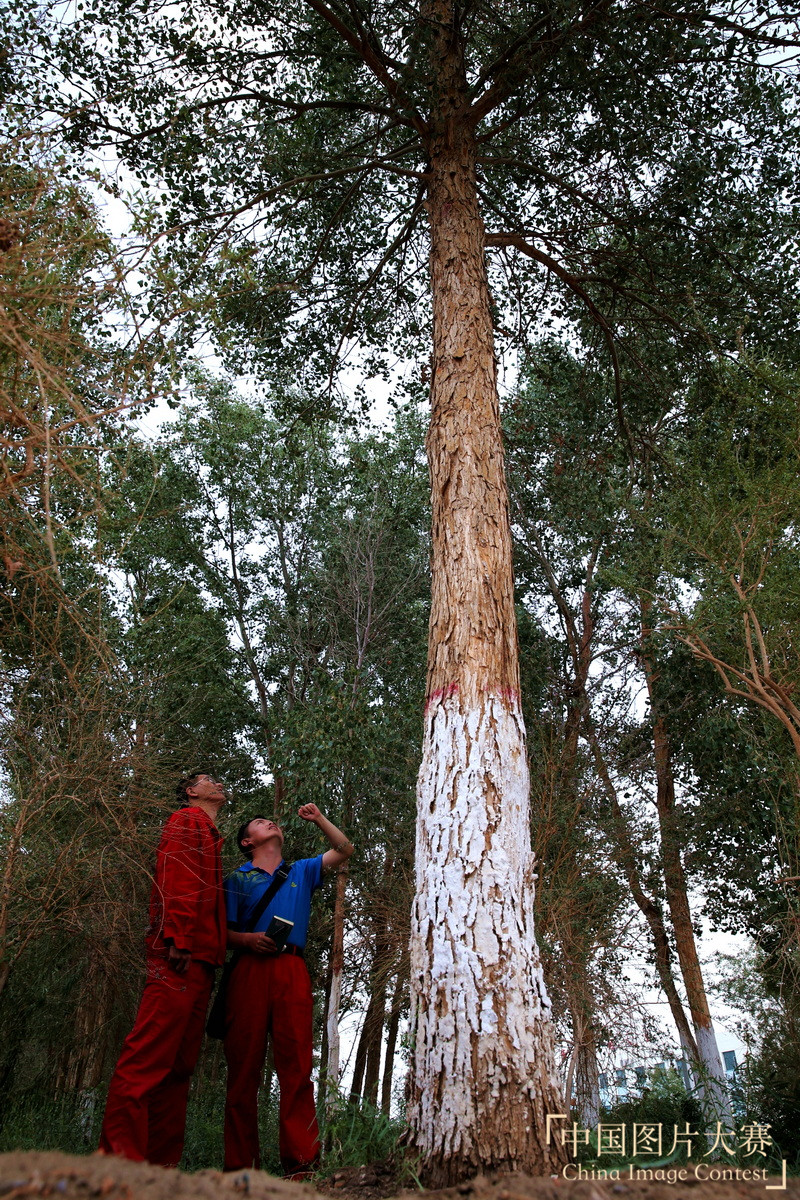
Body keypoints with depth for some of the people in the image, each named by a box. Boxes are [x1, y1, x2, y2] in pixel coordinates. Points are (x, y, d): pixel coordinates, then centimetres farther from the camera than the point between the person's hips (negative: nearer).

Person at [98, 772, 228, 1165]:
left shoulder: (209, 837, 30)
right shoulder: (187, 820, 3)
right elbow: (172, 878, -12)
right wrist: (177, 938, -22)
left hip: (199, 960, 10)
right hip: (180, 955, -9)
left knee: (179, 1064, 7)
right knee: (151, 1054, -11)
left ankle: (161, 1163, 11)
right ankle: (120, 1158, -9)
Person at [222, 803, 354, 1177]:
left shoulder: (302, 872, 25)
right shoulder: (238, 878, 18)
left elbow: (343, 850, 24)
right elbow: (223, 931, 11)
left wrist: (318, 818, 18)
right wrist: (248, 939, -9)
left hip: (291, 971, 1)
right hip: (250, 969, -1)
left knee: (296, 1064, -7)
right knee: (243, 1065, -3)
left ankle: (300, 1161, -8)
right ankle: (240, 1164, 4)